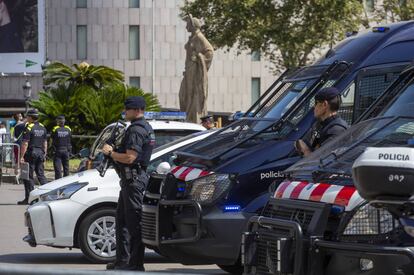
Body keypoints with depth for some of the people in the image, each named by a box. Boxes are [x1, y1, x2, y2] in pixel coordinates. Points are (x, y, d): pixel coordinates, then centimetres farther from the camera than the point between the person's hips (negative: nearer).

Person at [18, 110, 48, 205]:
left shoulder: (29, 128, -12)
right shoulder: (43, 128, 11)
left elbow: (25, 144, -15)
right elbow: (45, 143, 15)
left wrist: (22, 156, -13)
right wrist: (44, 154, 20)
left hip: (31, 153, -7)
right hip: (40, 153, 7)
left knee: (29, 176, -1)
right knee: (41, 175, 10)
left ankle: (29, 198, -1)